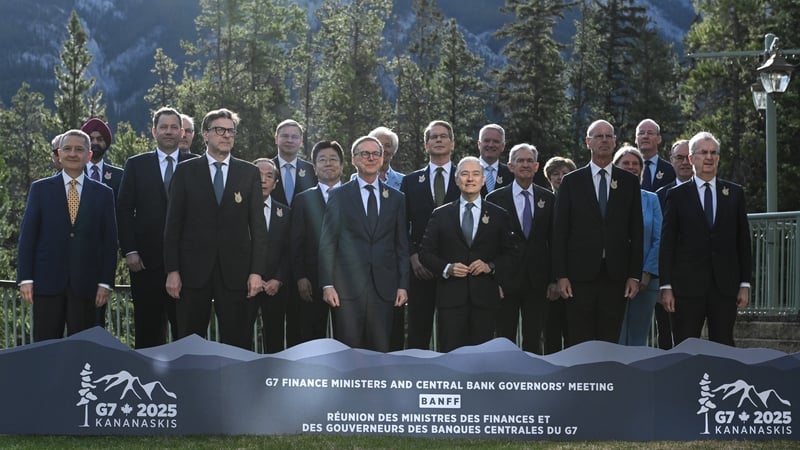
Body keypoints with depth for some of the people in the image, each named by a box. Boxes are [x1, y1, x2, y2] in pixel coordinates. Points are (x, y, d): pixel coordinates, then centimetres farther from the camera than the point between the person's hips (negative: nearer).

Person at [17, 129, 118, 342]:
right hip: (47, 282, 0)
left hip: (85, 284, 1)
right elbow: (27, 235, 4)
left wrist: (105, 283, -1)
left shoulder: (103, 194, 8)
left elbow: (109, 242, 7)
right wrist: (25, 278, -4)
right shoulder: (40, 189, 7)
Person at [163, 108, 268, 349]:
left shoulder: (249, 173, 7)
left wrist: (256, 271, -3)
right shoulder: (185, 171, 5)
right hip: (194, 269, 0)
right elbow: (173, 223, 3)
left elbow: (258, 225, 4)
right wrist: (172, 270, -4)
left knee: (237, 342, 1)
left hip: (234, 271, 0)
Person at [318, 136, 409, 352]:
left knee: (380, 350, 2)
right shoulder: (339, 196, 5)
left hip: (384, 288, 2)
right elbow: (327, 243, 2)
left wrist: (403, 285, 5)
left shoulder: (395, 198, 12)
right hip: (348, 286, -2)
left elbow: (402, 245, 12)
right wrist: (327, 285, -5)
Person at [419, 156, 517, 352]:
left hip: (485, 298, 0)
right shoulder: (440, 215, 9)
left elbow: (510, 255, 10)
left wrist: (491, 267, -9)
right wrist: (447, 268, -9)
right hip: (451, 297, 0)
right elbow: (425, 252, 8)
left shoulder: (499, 216, 10)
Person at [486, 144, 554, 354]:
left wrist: (554, 279, 4)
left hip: (537, 281, 2)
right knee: (504, 339, 3)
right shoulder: (495, 199, 1)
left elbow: (553, 240, 8)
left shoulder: (548, 199, 7)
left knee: (534, 340, 5)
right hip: (506, 280, -2)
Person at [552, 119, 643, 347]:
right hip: (581, 275, -1)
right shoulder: (571, 182, 5)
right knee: (579, 343, 0)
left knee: (610, 342, 3)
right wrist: (561, 275, -4)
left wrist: (635, 275, 2)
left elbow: (636, 231, 8)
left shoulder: (629, 182, 9)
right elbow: (560, 231, 3)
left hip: (616, 276, 1)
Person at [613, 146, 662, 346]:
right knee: (615, 338, -5)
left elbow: (659, 239, 5)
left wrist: (647, 273, -6)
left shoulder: (651, 200, 10)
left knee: (638, 339, 5)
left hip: (645, 279, 2)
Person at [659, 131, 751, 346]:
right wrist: (666, 286, -5)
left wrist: (745, 283, 4)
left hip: (725, 286, 2)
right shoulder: (677, 195, 5)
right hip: (688, 286, -2)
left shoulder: (735, 193, 10)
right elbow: (667, 244, 2)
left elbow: (743, 240, 10)